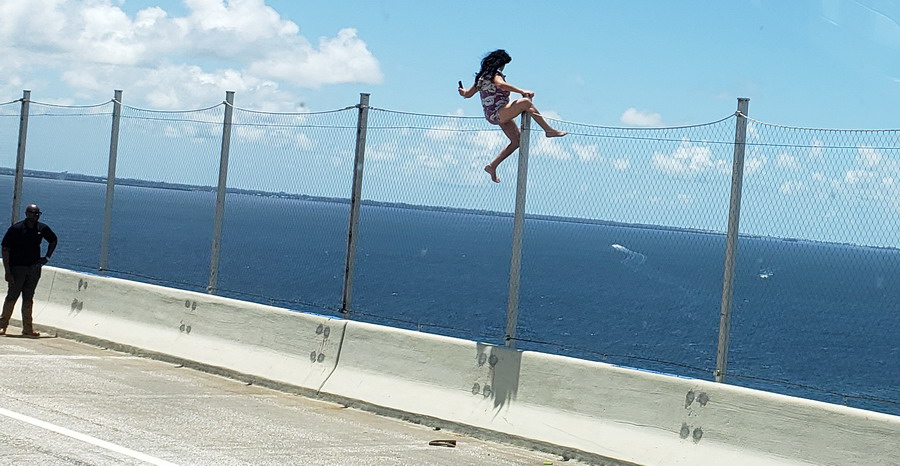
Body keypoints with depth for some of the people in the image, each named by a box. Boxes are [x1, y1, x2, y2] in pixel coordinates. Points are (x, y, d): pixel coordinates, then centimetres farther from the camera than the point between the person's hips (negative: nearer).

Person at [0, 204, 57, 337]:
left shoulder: (42, 229, 4)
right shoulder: (16, 229, -10)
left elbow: (53, 240, 24)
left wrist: (47, 257, 12)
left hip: (34, 268, 4)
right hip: (17, 267, -4)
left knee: (28, 299, 8)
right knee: (12, 296, -4)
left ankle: (27, 328, 13)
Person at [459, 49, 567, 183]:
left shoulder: (482, 76, 18)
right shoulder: (495, 74, -9)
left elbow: (468, 94, 22)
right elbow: (500, 84, -33)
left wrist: (463, 91, 43)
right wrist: (522, 91, -35)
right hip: (497, 113, -10)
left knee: (516, 141, 12)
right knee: (526, 102, -23)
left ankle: (492, 166, 14)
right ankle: (549, 130, -30)